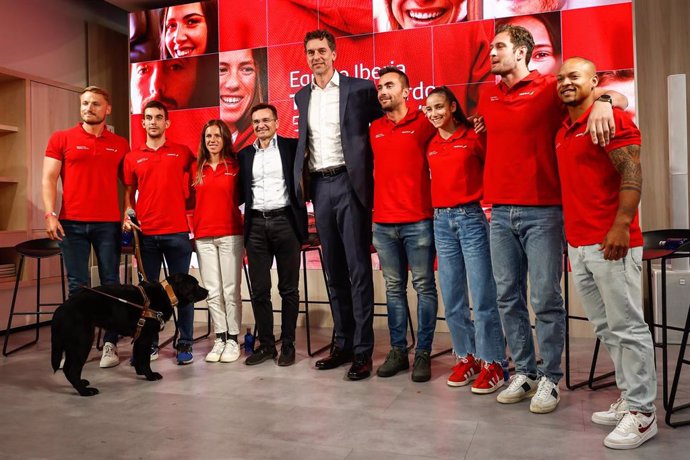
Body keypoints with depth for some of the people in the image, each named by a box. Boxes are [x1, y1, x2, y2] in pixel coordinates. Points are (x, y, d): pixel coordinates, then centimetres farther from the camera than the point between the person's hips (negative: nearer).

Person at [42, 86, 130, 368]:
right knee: (78, 285, 3)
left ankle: (110, 344, 9)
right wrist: (50, 214, -8)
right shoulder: (61, 139, 8)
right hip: (72, 223, 0)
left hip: (109, 224, 1)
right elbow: (48, 179, 3)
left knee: (110, 284, 2)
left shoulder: (120, 144, 10)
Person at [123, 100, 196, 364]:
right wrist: (128, 212, -3)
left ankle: (185, 343, 11)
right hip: (145, 233, 2)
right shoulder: (132, 158, 10)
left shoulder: (182, 153, 6)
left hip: (177, 232, -1)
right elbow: (129, 192, 16)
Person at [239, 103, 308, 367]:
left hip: (285, 222, -3)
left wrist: (301, 219, -12)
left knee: (288, 288, 4)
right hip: (256, 225, 3)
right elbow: (242, 192, 16)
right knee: (259, 290, 5)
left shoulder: (291, 147, 4)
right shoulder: (245, 154, 15)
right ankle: (266, 344, 16)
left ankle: (288, 345, 14)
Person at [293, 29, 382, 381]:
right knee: (334, 269, 9)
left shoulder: (359, 88, 0)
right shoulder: (302, 97, 16)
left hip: (349, 183, -5)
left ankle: (363, 351, 2)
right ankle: (343, 344, 19)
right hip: (319, 186, 5)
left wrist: (364, 173, -6)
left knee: (358, 268, -4)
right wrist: (301, 176, 9)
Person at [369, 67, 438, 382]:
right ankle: (398, 350, 18)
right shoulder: (374, 129, 14)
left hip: (418, 220, -4)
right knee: (393, 288, 9)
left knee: (424, 286, 1)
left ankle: (423, 353, 10)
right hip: (383, 222, 4)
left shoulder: (423, 123, 0)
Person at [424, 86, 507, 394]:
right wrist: (435, 212, 7)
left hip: (472, 218, -5)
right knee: (452, 297, 8)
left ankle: (492, 363, 7)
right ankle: (466, 357, 21)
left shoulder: (474, 137, -1)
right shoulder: (430, 145, 12)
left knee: (483, 296, -4)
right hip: (441, 221, 5)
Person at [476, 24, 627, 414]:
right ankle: (524, 371, 21)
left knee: (546, 299, -1)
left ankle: (550, 378, 13)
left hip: (542, 211, -5)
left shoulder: (549, 89, 0)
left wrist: (602, 101, -25)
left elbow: (618, 96, 0)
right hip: (500, 213, 5)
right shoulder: (487, 96, 14)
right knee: (509, 297, 8)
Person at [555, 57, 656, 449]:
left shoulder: (613, 119, -5)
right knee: (607, 328, 13)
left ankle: (642, 413, 8)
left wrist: (621, 226, -22)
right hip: (578, 244, 8)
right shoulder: (563, 131, 19)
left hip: (611, 243, -8)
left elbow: (632, 175, -14)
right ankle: (629, 400, 24)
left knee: (628, 327, -2)